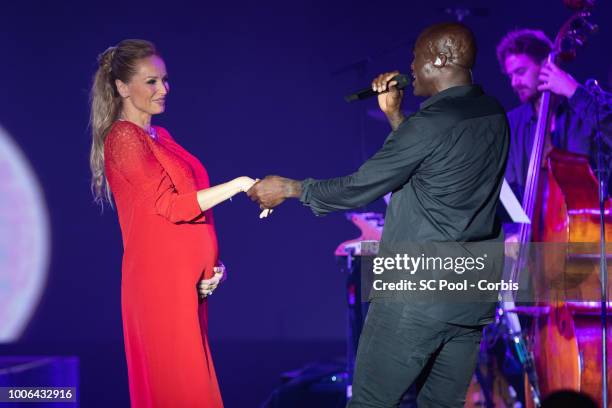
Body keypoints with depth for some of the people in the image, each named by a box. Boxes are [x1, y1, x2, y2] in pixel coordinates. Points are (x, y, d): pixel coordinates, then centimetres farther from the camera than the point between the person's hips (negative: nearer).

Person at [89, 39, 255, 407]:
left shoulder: (161, 136, 17)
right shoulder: (123, 139, -9)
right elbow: (169, 205, -16)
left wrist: (209, 267, 7)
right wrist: (238, 185, -16)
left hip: (187, 280, 8)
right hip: (160, 281, -8)